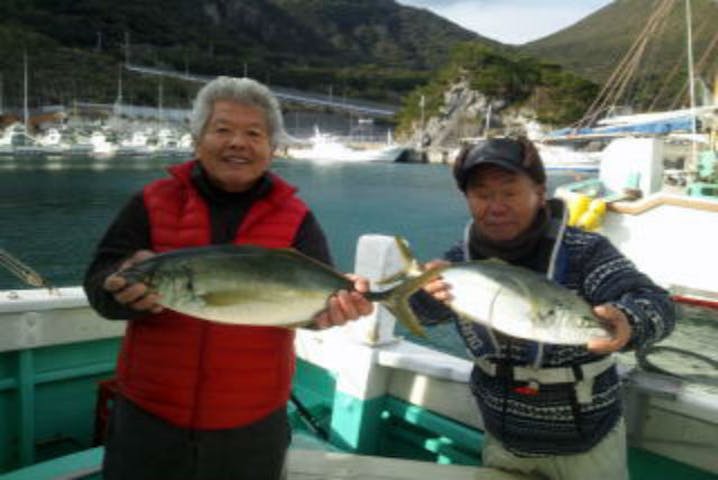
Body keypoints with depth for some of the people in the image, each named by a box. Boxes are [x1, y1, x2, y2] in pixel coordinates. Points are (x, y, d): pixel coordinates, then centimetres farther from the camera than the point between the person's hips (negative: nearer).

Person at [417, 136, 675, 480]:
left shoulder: (585, 252, -21)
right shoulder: (462, 259, -9)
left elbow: (656, 305, -30)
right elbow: (424, 310, -21)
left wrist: (625, 323, -54)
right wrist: (427, 289, -45)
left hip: (586, 444, -3)